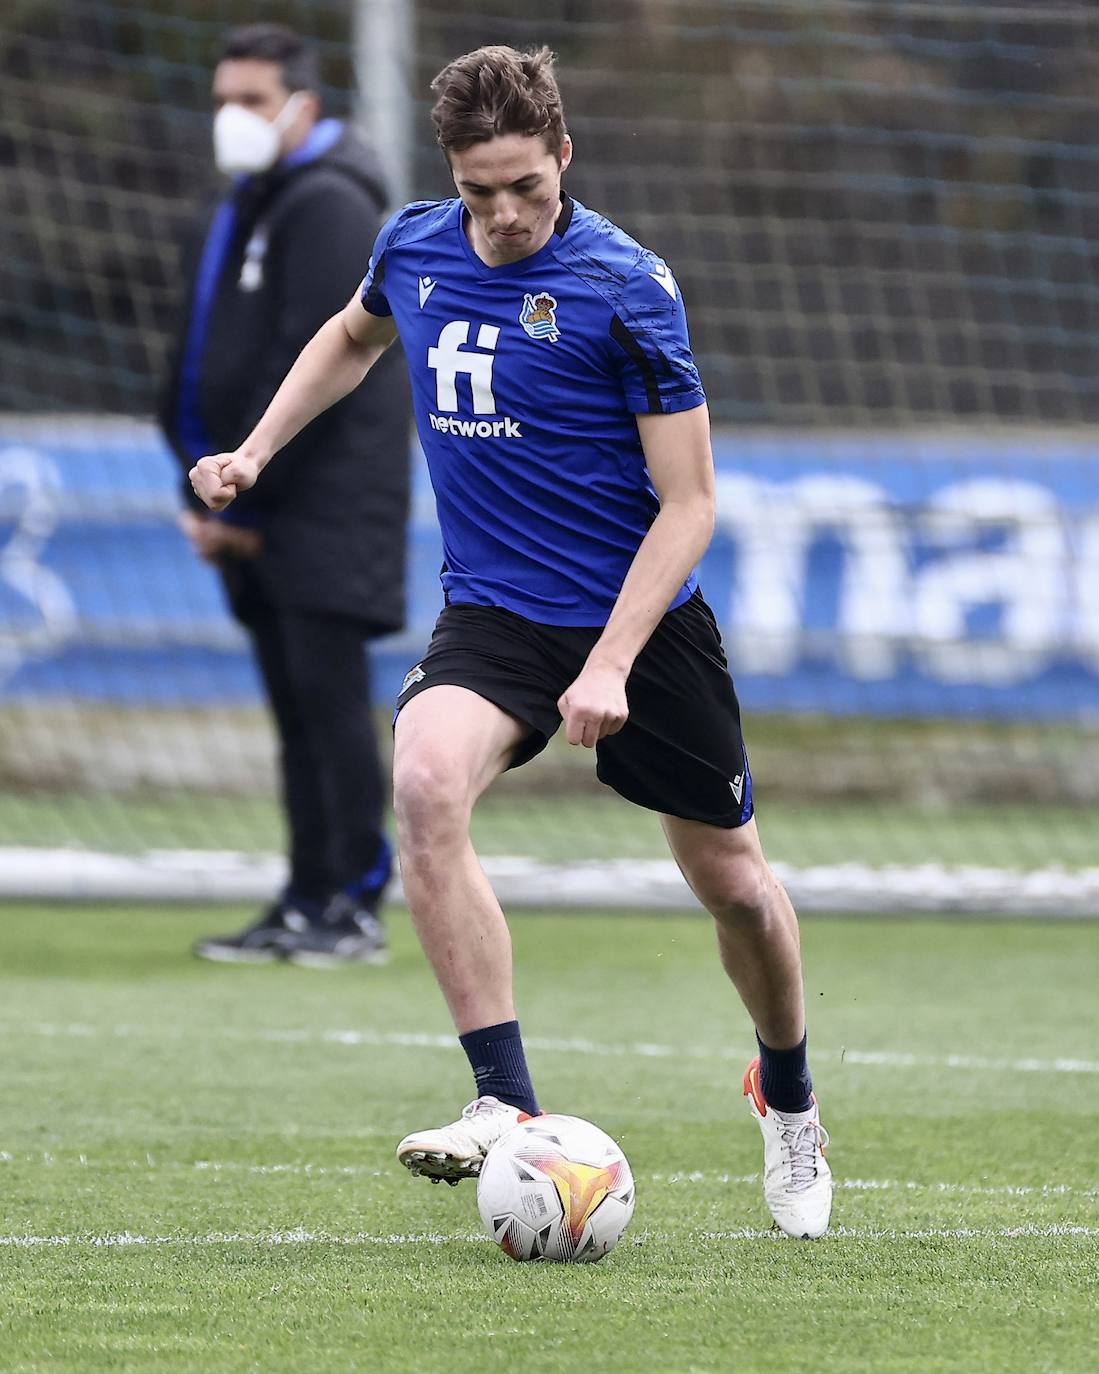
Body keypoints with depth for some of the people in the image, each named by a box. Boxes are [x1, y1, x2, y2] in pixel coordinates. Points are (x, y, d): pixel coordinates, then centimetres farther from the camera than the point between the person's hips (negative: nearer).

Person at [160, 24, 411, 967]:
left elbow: (310, 370, -16)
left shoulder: (327, 207, -10)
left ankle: (357, 904, -11)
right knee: (296, 704, 8)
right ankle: (307, 904, 10)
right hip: (260, 513, 9)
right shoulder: (245, 209, 20)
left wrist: (242, 499, -13)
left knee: (328, 690, -12)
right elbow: (207, 354, 23)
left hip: (327, 499, -9)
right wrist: (203, 490, 11)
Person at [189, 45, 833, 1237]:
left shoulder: (624, 287, -16)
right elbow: (353, 336, 26)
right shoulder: (414, 248, -1)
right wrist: (255, 452, 16)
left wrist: (612, 665, -23)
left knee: (731, 880, 7)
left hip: (639, 616, -3)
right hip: (491, 613, 3)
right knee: (425, 782, -29)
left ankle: (787, 1095, 39)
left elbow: (687, 500, -14)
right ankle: (504, 1104, -29)